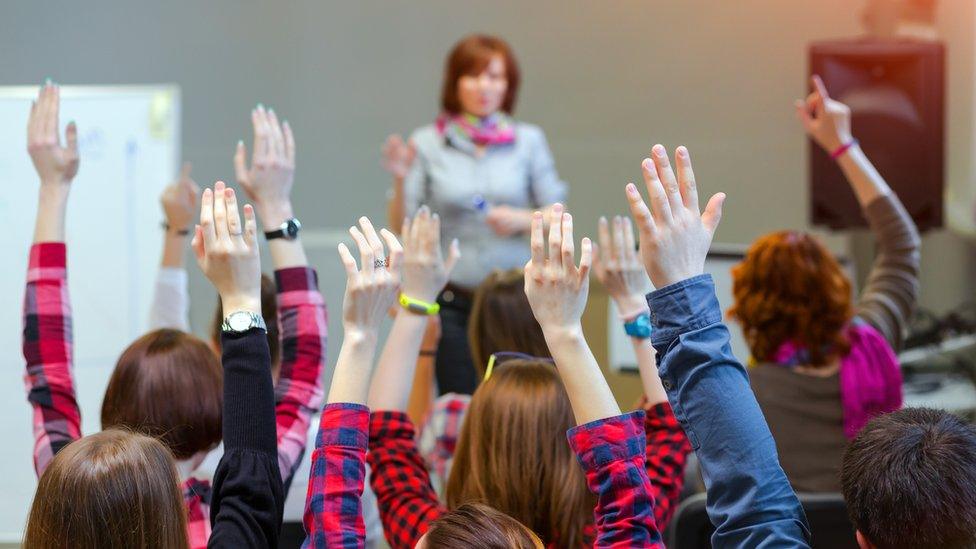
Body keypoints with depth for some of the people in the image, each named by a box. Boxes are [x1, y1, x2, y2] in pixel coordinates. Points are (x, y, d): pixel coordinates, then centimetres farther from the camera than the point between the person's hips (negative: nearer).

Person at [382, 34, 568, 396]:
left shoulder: (528, 141, 6)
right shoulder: (427, 143, 3)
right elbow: (402, 226, 1)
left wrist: (522, 220, -11)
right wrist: (400, 180, -15)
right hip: (453, 300, 0)